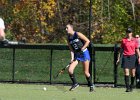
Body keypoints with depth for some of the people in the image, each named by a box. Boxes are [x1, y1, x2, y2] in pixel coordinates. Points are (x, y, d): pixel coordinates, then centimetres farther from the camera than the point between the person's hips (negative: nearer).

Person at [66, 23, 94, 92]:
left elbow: (87, 41, -12)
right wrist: (72, 58, -9)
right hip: (76, 55, 5)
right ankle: (75, 83, 7)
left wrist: (82, 49, -19)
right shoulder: (69, 39, 4)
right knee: (70, 70, -11)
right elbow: (71, 49, 5)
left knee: (86, 72, -2)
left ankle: (91, 86, 17)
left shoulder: (78, 34, -13)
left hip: (84, 53, -5)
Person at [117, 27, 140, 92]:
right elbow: (121, 50, 11)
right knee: (126, 73, -10)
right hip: (125, 57, -1)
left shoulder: (134, 40, 7)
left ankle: (131, 86, 20)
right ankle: (127, 87, -12)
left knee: (132, 73, 5)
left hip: (132, 57, 1)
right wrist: (119, 58, 7)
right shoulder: (123, 40, 6)